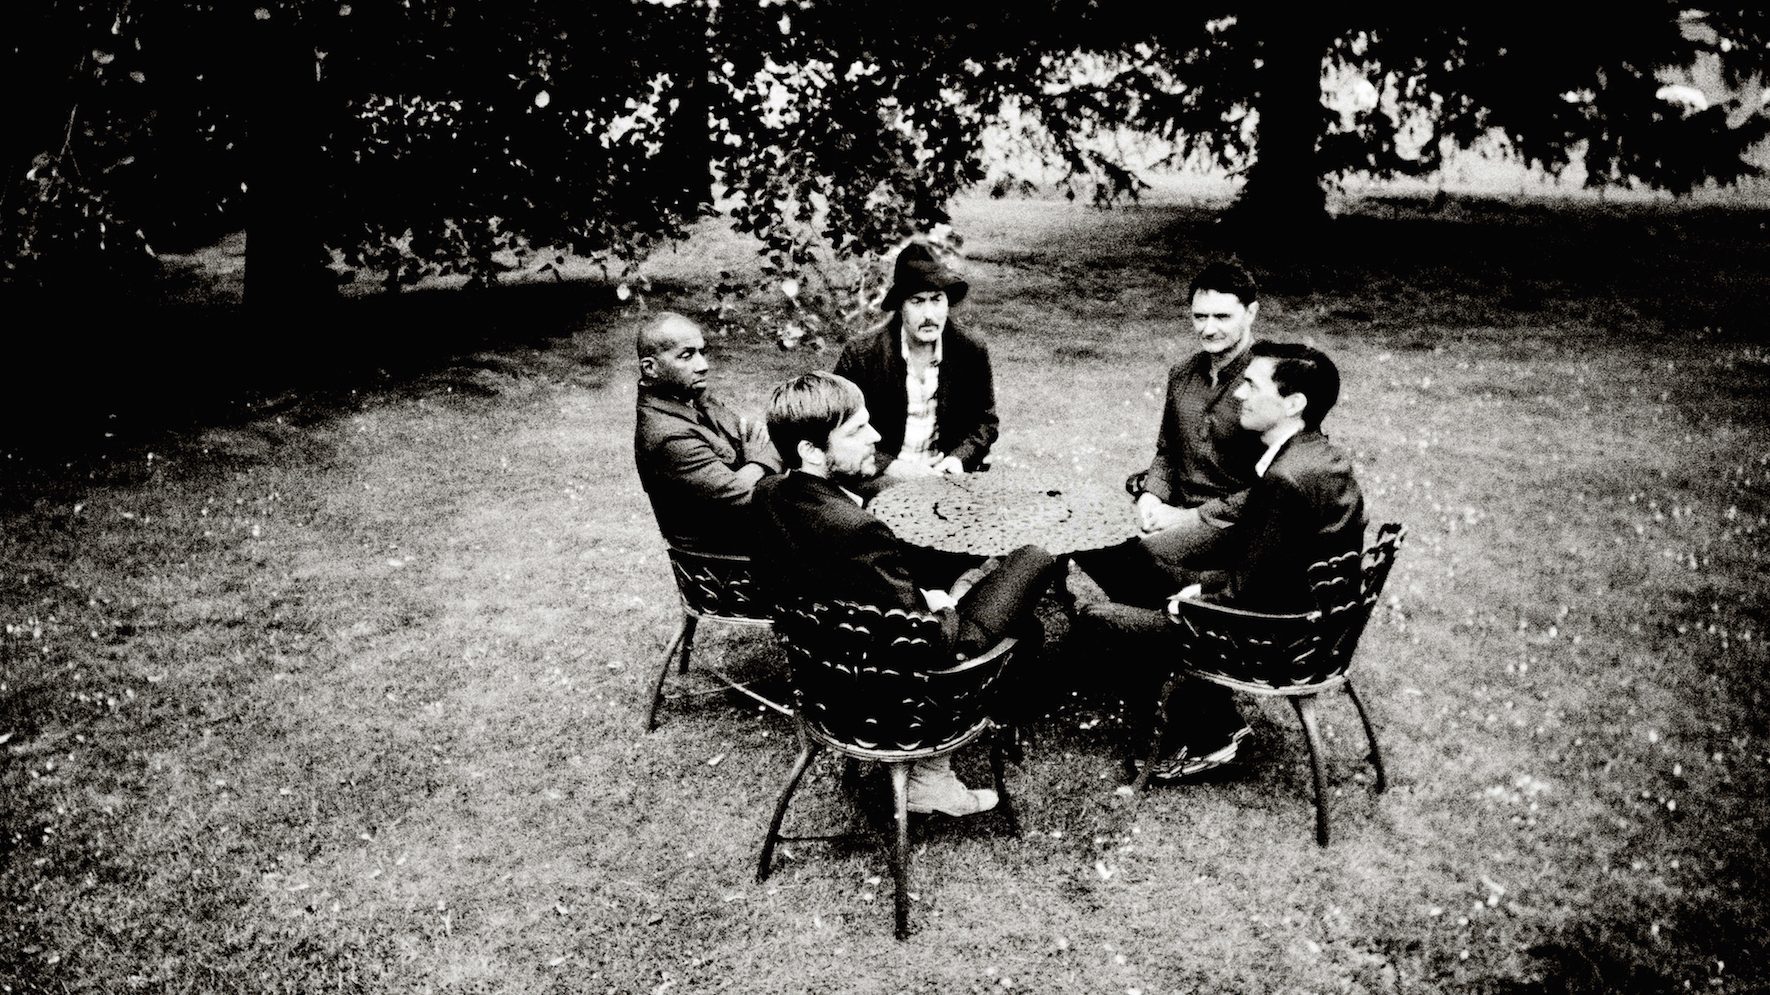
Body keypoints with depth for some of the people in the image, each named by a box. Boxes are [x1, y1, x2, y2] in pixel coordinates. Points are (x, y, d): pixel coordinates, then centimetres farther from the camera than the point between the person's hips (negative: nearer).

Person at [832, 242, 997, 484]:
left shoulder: (972, 351, -2)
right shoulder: (860, 354, -10)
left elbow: (984, 421, 9)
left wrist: (958, 459, -10)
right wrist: (889, 467, -18)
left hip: (943, 473, 3)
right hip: (880, 478, -3)